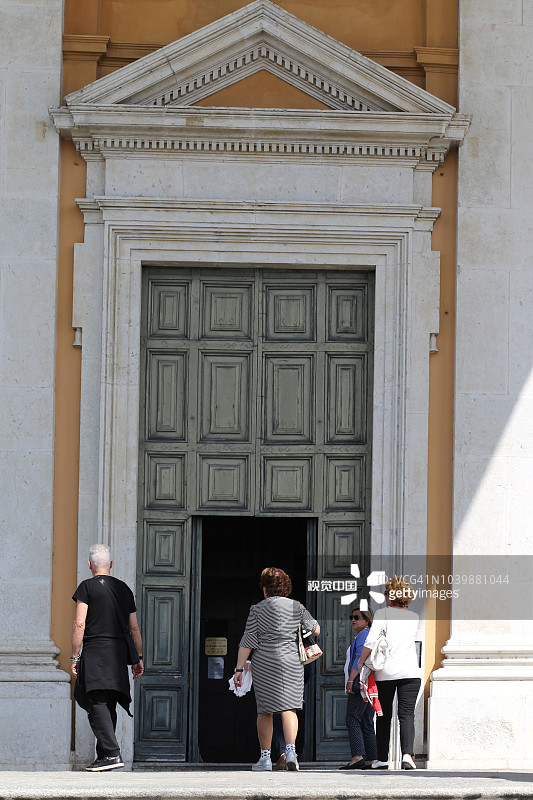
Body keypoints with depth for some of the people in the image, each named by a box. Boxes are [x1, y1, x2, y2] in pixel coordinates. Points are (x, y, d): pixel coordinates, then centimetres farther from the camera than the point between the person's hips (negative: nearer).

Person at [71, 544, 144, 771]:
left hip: (95, 650, -6)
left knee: (98, 704, -11)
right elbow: (134, 628, 15)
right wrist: (139, 658, 20)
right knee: (108, 706, 12)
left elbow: (79, 623, -9)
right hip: (119, 652, 6)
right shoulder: (124, 589, 15)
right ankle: (103, 755, 15)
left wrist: (75, 657, -6)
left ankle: (112, 754, -24)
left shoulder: (87, 587, -1)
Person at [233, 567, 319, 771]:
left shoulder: (257, 609, 0)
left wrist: (239, 668, -2)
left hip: (264, 661, -1)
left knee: (265, 711, 8)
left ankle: (265, 757, 9)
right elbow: (316, 630, 16)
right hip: (291, 661, 1)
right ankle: (290, 750, -21)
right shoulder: (297, 607, 5)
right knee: (289, 708, -1)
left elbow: (247, 641, -3)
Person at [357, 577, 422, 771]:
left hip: (385, 672, -2)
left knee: (384, 716, 9)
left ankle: (382, 758, 12)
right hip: (409, 672, 2)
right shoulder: (414, 618, 12)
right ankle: (407, 753, -22)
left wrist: (361, 661, -1)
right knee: (407, 715, -3)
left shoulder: (383, 613, 0)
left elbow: (371, 640, -11)